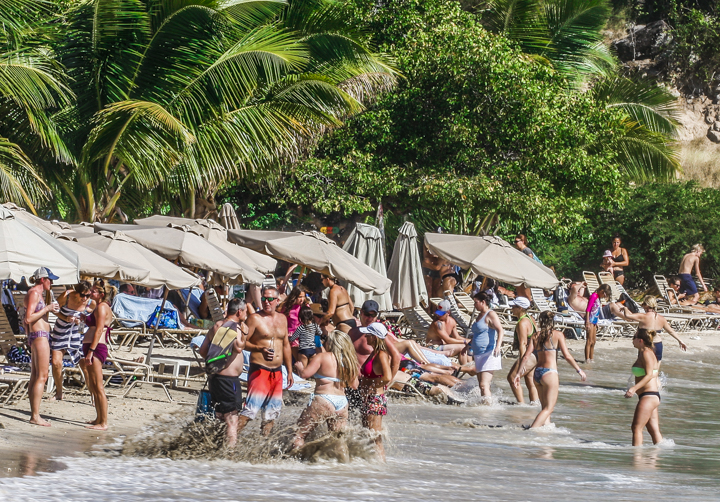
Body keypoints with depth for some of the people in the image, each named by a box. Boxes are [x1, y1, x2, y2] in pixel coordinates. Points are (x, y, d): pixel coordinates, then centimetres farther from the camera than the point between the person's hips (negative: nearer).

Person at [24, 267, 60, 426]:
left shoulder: (37, 293, 18)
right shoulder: (34, 293, -12)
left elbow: (25, 320, 24)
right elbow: (28, 318, -20)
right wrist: (47, 308, -16)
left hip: (34, 337, 10)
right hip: (40, 336, -10)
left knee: (35, 377, 9)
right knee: (42, 376, -11)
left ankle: (33, 414, 10)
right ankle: (35, 416, -13)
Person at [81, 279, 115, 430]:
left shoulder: (102, 307, -10)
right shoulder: (103, 307, 20)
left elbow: (99, 330, -19)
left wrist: (90, 351, -23)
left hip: (96, 348, -11)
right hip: (95, 349, 11)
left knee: (98, 388, -9)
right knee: (93, 388, 15)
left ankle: (103, 423, -9)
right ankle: (99, 419, 21)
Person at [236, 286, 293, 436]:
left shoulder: (282, 319, 14)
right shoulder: (255, 318, -5)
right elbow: (243, 342, -7)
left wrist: (290, 371, 20)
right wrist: (260, 348, -23)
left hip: (277, 371, 6)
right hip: (259, 369, -6)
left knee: (273, 410, 8)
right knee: (251, 408, -17)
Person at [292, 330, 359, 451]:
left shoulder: (322, 357, -7)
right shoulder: (349, 361, 8)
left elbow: (305, 374, -12)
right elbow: (354, 385, 13)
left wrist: (300, 366, 10)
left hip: (323, 401, -6)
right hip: (342, 402, 6)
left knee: (300, 433, 1)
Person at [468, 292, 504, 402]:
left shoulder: (491, 314, -9)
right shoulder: (480, 315, 19)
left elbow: (500, 330, -22)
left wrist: (498, 346, -35)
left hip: (489, 353, -10)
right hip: (479, 355, 10)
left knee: (484, 385, -19)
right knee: (481, 385, 7)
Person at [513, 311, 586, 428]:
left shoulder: (535, 336, 8)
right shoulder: (557, 335, -3)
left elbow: (526, 357, 1)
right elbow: (567, 356, -7)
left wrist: (518, 374, 5)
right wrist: (579, 370, 3)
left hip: (537, 373, 5)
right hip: (550, 373, -5)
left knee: (545, 407, 18)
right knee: (548, 408, -2)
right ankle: (531, 430, -16)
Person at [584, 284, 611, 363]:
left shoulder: (598, 297, 14)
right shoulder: (593, 296, -13)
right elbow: (588, 309, -17)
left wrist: (596, 323, 21)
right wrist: (587, 323, -20)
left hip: (594, 321, 9)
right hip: (590, 320, -9)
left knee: (593, 342, 12)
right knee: (589, 341, -9)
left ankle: (591, 359, 17)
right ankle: (587, 359, -8)